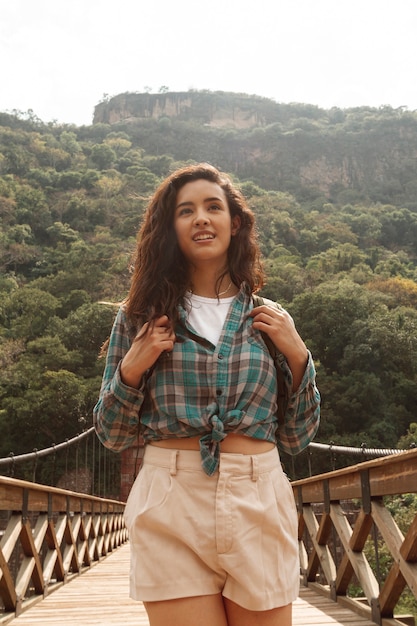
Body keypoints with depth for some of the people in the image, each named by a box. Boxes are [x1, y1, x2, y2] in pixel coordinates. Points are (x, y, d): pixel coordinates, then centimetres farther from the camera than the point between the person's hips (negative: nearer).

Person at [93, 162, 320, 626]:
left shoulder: (269, 319, 6)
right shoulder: (142, 315, 3)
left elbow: (297, 435, 10)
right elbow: (112, 435, 7)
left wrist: (297, 356, -3)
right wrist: (131, 369, -9)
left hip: (258, 505, 2)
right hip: (172, 505, -1)